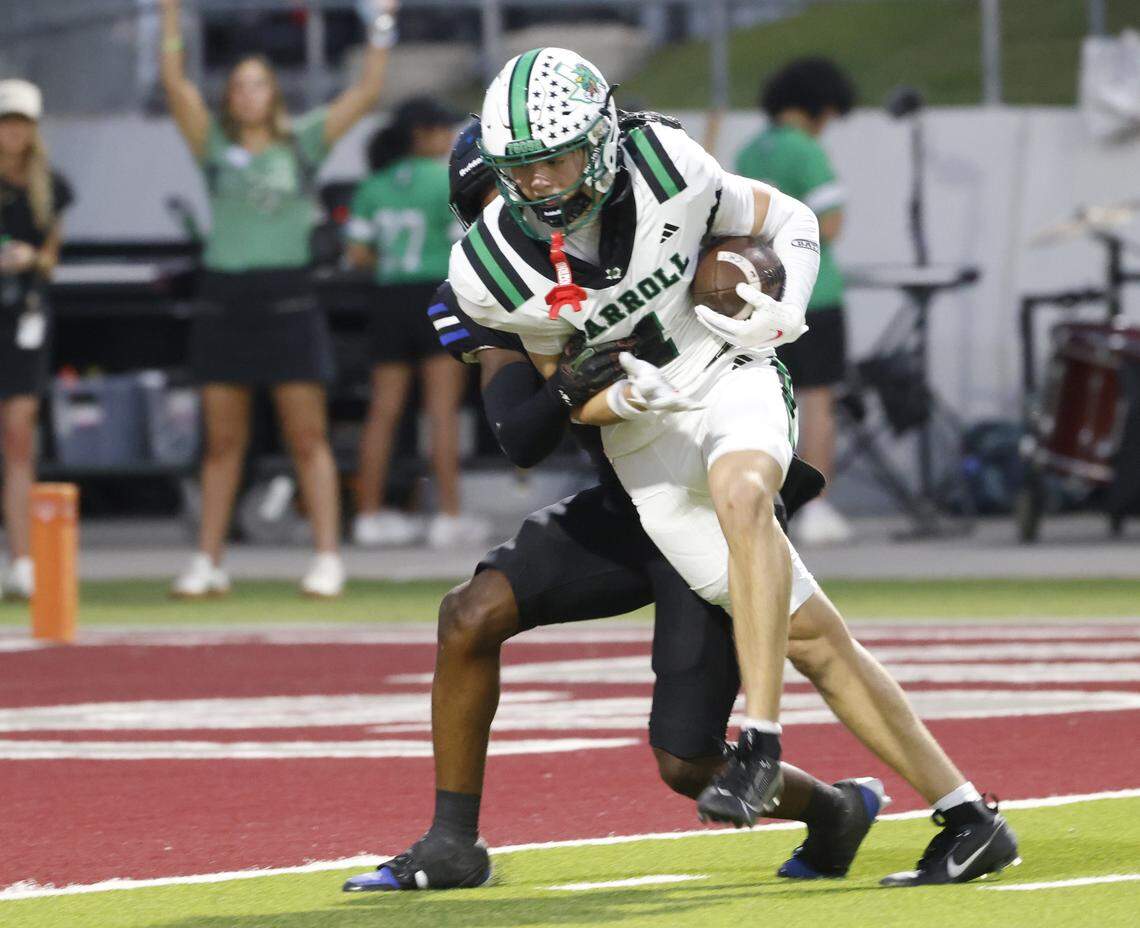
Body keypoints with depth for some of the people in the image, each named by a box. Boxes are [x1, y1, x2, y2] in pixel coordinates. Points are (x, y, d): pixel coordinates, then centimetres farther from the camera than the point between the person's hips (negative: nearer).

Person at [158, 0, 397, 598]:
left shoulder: (302, 144, 6)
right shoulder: (215, 146, 8)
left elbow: (366, 92, 3)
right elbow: (174, 82, 0)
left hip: (287, 301, -2)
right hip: (225, 297, 2)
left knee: (309, 440, -2)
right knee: (222, 443, 6)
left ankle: (327, 559, -3)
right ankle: (208, 562, 10)